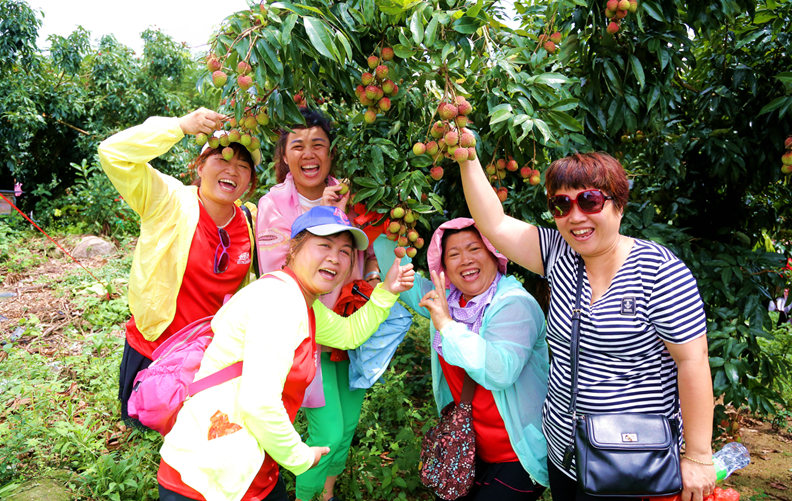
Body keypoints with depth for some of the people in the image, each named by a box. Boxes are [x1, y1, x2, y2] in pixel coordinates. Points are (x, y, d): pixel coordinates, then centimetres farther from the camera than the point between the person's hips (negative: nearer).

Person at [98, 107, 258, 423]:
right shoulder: (170, 202, -17)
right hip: (152, 349, -3)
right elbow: (114, 152, -29)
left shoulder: (248, 225, -5)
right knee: (142, 422, 16)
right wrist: (181, 126, -32)